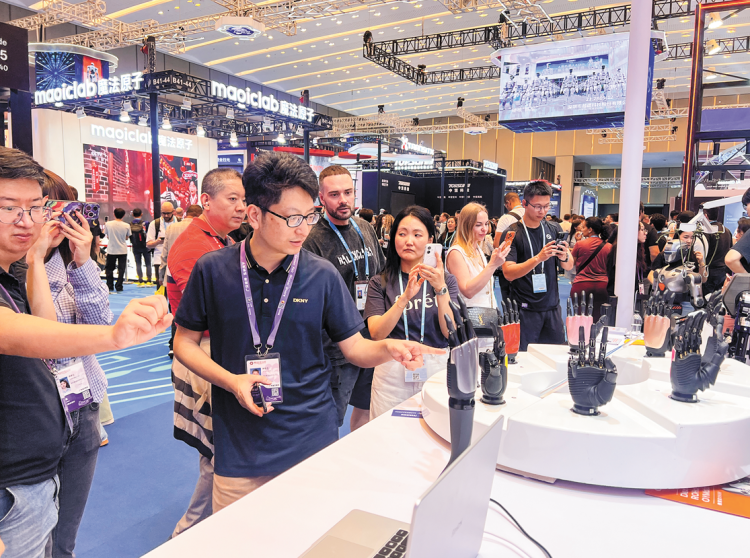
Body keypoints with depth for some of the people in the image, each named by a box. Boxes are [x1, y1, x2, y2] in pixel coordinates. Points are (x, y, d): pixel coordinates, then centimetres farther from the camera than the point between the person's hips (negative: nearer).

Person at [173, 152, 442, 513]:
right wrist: (231, 381, -13)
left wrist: (387, 347, -22)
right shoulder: (212, 270, -6)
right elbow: (185, 341, 3)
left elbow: (354, 347, 0)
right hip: (239, 450, 0)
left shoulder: (322, 276, -5)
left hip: (312, 443, 1)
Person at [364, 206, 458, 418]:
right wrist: (406, 296, -23)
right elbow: (376, 333, -11)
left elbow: (451, 332, -7)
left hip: (436, 369, 1)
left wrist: (441, 289, -20)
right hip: (392, 371, 0)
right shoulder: (380, 283, 2)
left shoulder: (446, 279, 5)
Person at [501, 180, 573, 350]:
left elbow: (569, 266, 9)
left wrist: (565, 257, -13)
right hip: (525, 309, -4)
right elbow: (508, 273, -16)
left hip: (552, 307, 4)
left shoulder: (554, 229, 8)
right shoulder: (512, 233, -7)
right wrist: (538, 258, -27)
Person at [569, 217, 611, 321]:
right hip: (602, 286, 3)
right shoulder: (608, 246, 2)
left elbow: (571, 263, 6)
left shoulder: (580, 244, -6)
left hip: (582, 285, -2)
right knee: (597, 319, 9)